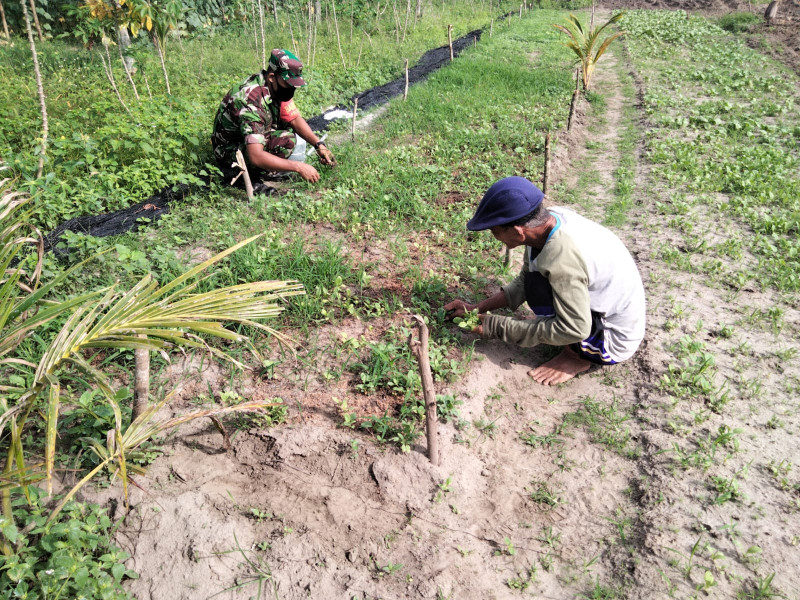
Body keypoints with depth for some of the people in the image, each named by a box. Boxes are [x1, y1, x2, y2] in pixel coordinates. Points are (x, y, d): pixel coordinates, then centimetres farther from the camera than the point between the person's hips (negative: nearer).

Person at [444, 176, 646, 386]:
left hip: (615, 340, -8)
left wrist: (498, 327, -24)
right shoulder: (551, 218, -9)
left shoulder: (562, 259, -35)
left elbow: (573, 330, -28)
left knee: (538, 289, -25)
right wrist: (478, 308, -1)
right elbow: (523, 282, 4)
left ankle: (578, 356, -2)